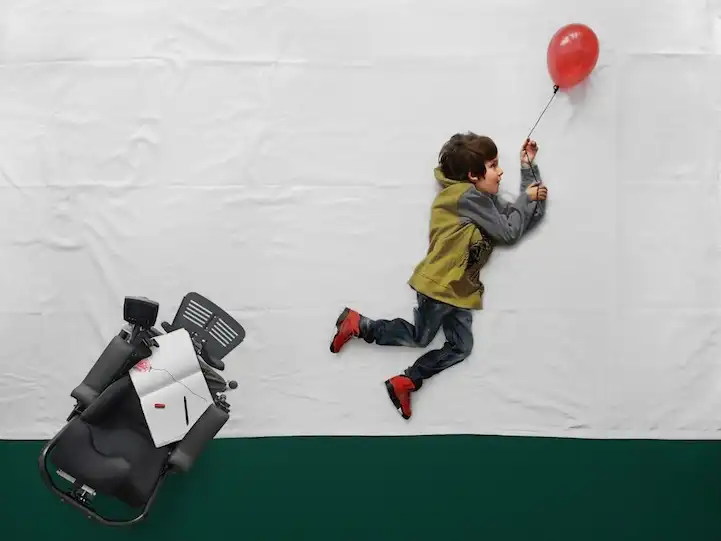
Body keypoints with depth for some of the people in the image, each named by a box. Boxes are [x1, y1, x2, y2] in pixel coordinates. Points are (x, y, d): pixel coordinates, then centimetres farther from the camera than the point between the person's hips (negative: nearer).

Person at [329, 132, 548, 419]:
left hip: (460, 287, 9)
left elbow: (532, 217, 11)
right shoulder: (468, 195, -17)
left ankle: (405, 382, 2)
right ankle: (358, 324, 11)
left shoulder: (487, 200, 11)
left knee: (460, 347, 2)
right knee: (419, 338, 1)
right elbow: (508, 232, -14)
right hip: (440, 283, -9)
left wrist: (529, 168, 9)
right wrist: (525, 198, -2)